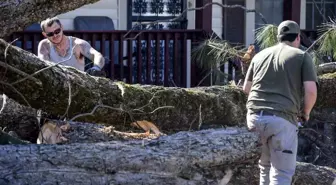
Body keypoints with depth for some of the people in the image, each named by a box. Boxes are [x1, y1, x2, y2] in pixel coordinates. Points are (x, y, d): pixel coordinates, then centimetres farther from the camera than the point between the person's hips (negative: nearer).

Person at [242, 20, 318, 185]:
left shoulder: (260, 55, 20)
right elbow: (311, 91, -4)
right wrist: (305, 113, 14)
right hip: (282, 119, -4)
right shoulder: (302, 56, 7)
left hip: (255, 116, 5)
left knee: (265, 167, 21)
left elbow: (246, 88, 25)